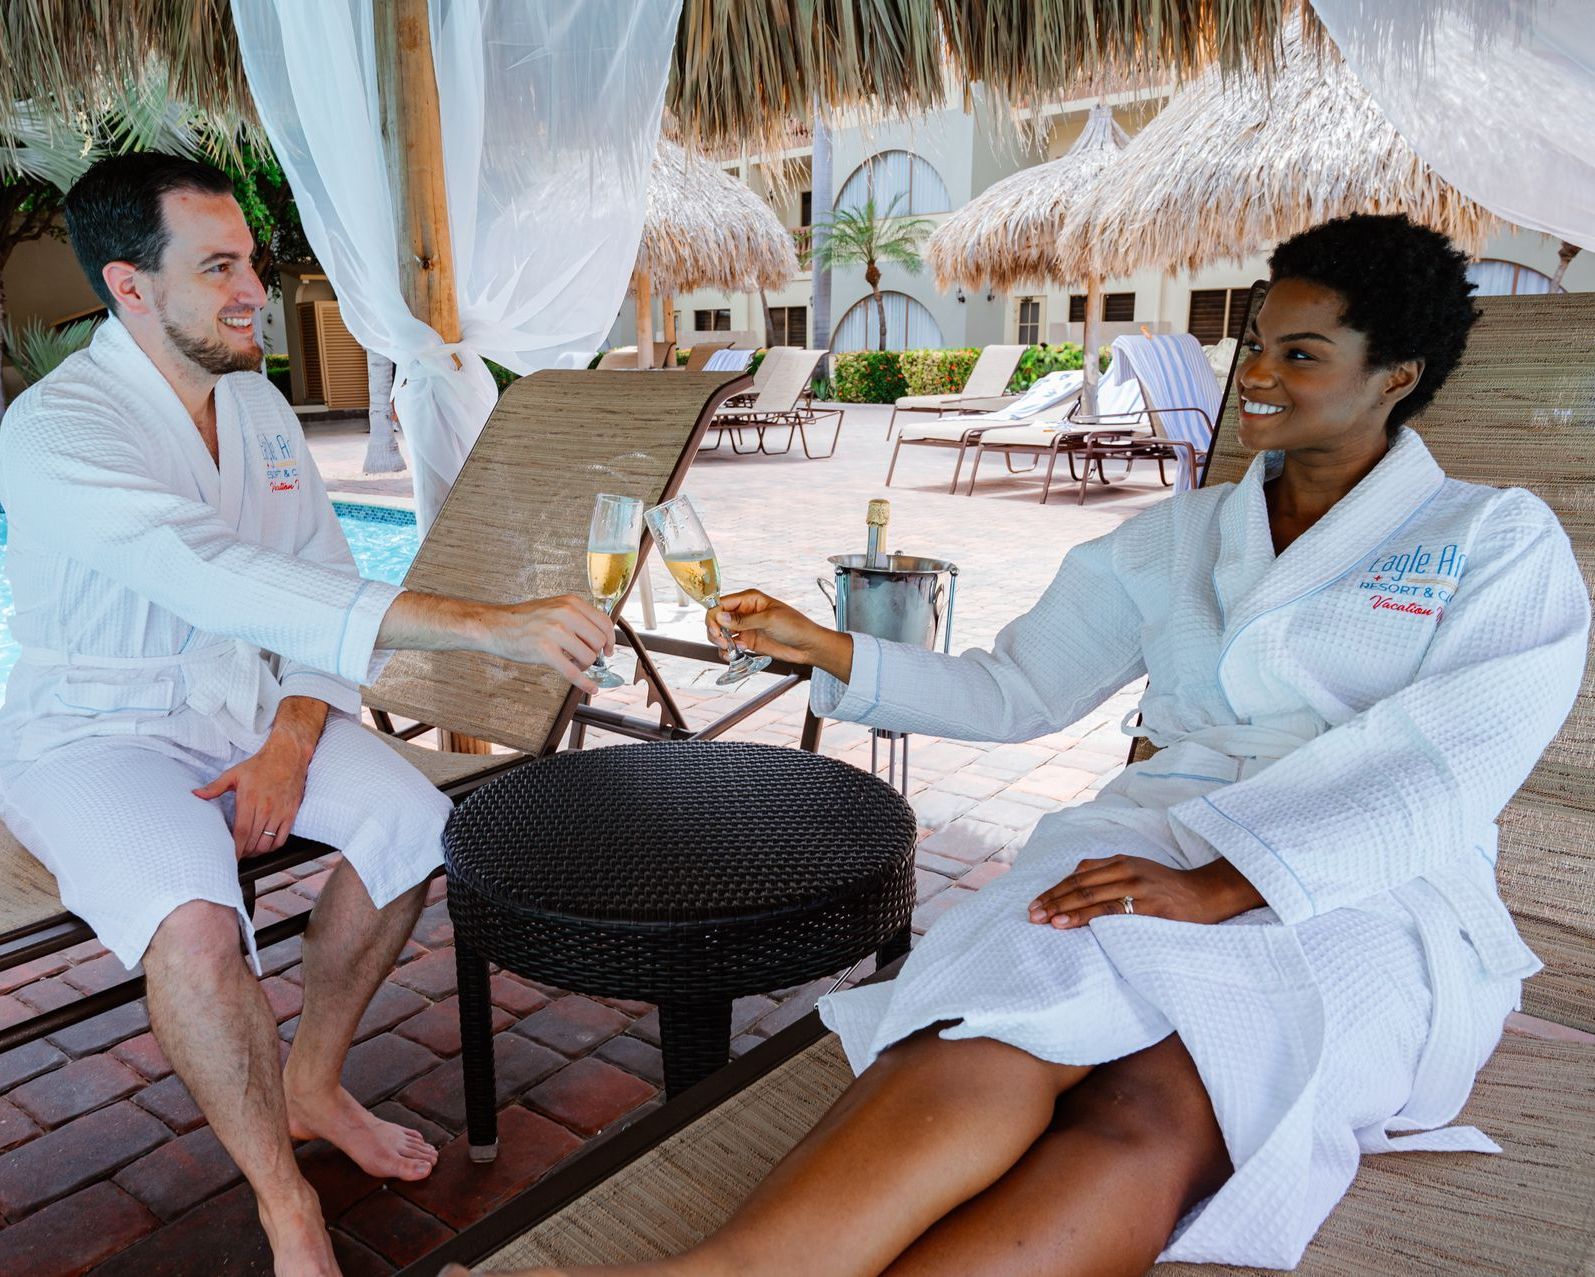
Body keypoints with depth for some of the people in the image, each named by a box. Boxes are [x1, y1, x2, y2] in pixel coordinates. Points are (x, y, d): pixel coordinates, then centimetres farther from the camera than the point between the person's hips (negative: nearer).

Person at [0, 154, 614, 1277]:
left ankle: (313, 1085, 9)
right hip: (99, 730, -6)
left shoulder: (258, 404, 2)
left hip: (253, 703, 6)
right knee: (194, 922, -31)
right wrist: (490, 625, -46)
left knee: (415, 822, -14)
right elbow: (227, 583, -38)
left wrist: (292, 738, -13)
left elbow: (322, 582, 4)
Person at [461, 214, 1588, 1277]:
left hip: (1371, 897, -2)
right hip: (1153, 845, 3)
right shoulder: (1173, 537, 20)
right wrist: (821, 649, 7)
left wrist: (1222, 885, -21)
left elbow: (1452, 768, -6)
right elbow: (1011, 693, 19)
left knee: (1146, 1117, -35)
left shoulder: (1502, 543, 10)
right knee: (986, 1060, -32)